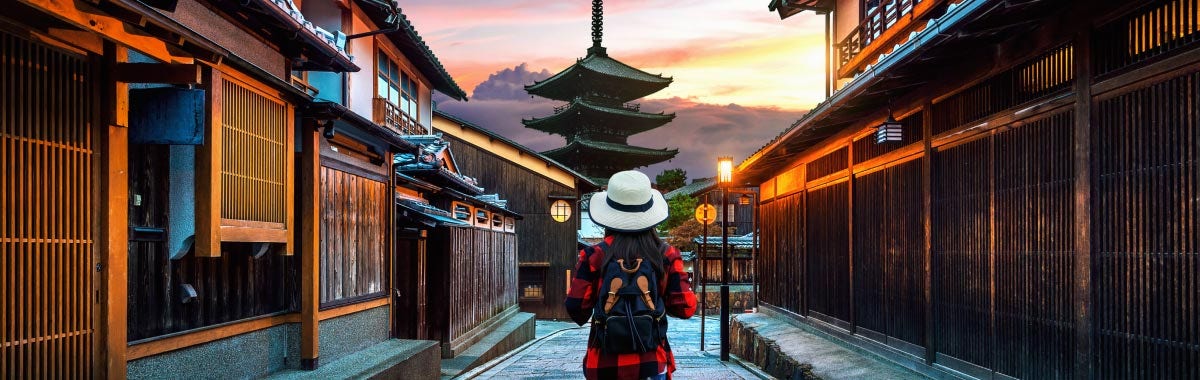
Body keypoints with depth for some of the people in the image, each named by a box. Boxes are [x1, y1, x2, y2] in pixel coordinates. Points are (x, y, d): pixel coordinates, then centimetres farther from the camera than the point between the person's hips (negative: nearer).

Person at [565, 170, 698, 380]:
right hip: (651, 362, 0)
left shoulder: (594, 256, -6)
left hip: (604, 363, 0)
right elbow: (686, 308, -2)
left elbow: (576, 307, -5)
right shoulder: (667, 255, -3)